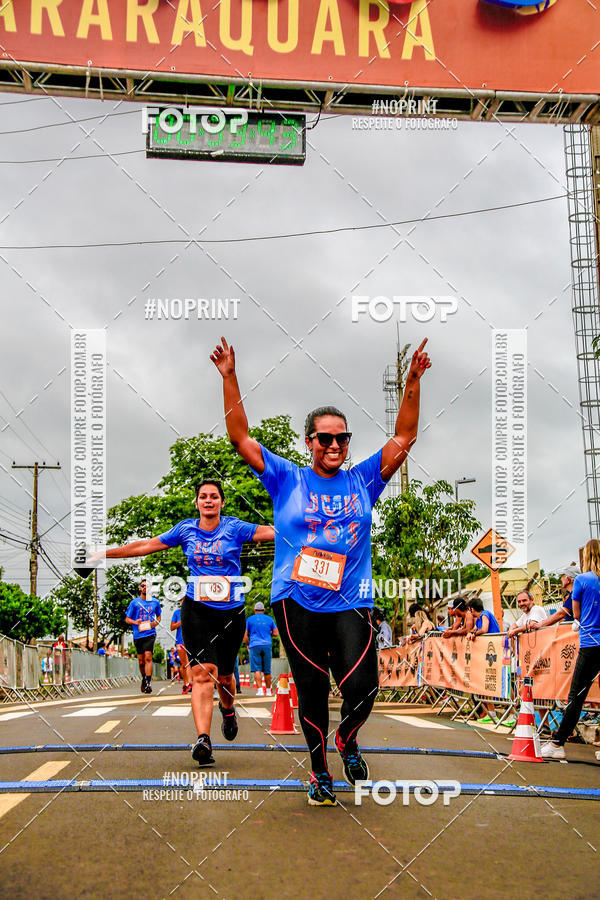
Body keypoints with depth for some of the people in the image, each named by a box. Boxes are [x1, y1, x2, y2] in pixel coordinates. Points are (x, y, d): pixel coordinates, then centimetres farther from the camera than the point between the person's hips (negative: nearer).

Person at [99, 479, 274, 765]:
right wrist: (103, 554, 13)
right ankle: (203, 740, -24)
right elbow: (145, 546, 12)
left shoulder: (234, 527, 1)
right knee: (202, 673, -15)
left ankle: (228, 710, 44)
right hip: (196, 610, 0)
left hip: (231, 611, 0)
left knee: (224, 675, 10)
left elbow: (271, 532, -7)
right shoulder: (186, 530, 7)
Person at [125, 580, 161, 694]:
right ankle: (144, 679, 30)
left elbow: (159, 616, 22)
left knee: (148, 657, -16)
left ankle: (148, 682, -20)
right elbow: (127, 619, 8)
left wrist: (156, 622, 0)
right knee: (141, 660, 9)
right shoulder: (134, 602, 5)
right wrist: (135, 622, -13)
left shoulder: (155, 602, 8)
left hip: (150, 633, -1)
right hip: (138, 634, 1)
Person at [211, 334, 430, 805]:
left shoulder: (363, 480, 10)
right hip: (297, 603, -1)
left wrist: (413, 383, 0)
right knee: (312, 689, 4)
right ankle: (320, 771, 23)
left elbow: (403, 438, 10)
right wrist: (229, 378, -4)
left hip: (351, 603, 1)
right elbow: (240, 437, 3)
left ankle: (347, 739, 23)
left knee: (361, 687, -10)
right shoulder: (287, 480, 6)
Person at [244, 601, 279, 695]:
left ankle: (259, 690, -19)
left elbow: (245, 636, 6)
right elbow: (276, 634, 8)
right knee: (267, 670, 9)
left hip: (254, 646, -2)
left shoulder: (249, 619, 7)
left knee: (257, 670, -7)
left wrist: (248, 645, 22)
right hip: (267, 645, 2)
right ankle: (268, 690, 15)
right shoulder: (269, 619, 10)